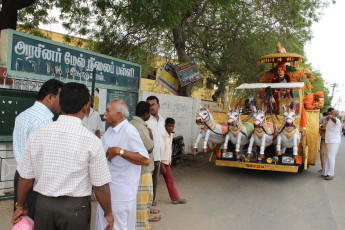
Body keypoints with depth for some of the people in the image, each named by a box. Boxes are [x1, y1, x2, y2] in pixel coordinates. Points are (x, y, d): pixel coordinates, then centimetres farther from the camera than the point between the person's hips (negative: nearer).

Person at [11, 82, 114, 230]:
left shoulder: (37, 136, -5)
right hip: (75, 207, -3)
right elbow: (100, 186, -12)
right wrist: (108, 213, 5)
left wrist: (21, 206, 19)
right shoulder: (92, 141, -16)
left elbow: (25, 178, 2)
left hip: (43, 205, 3)